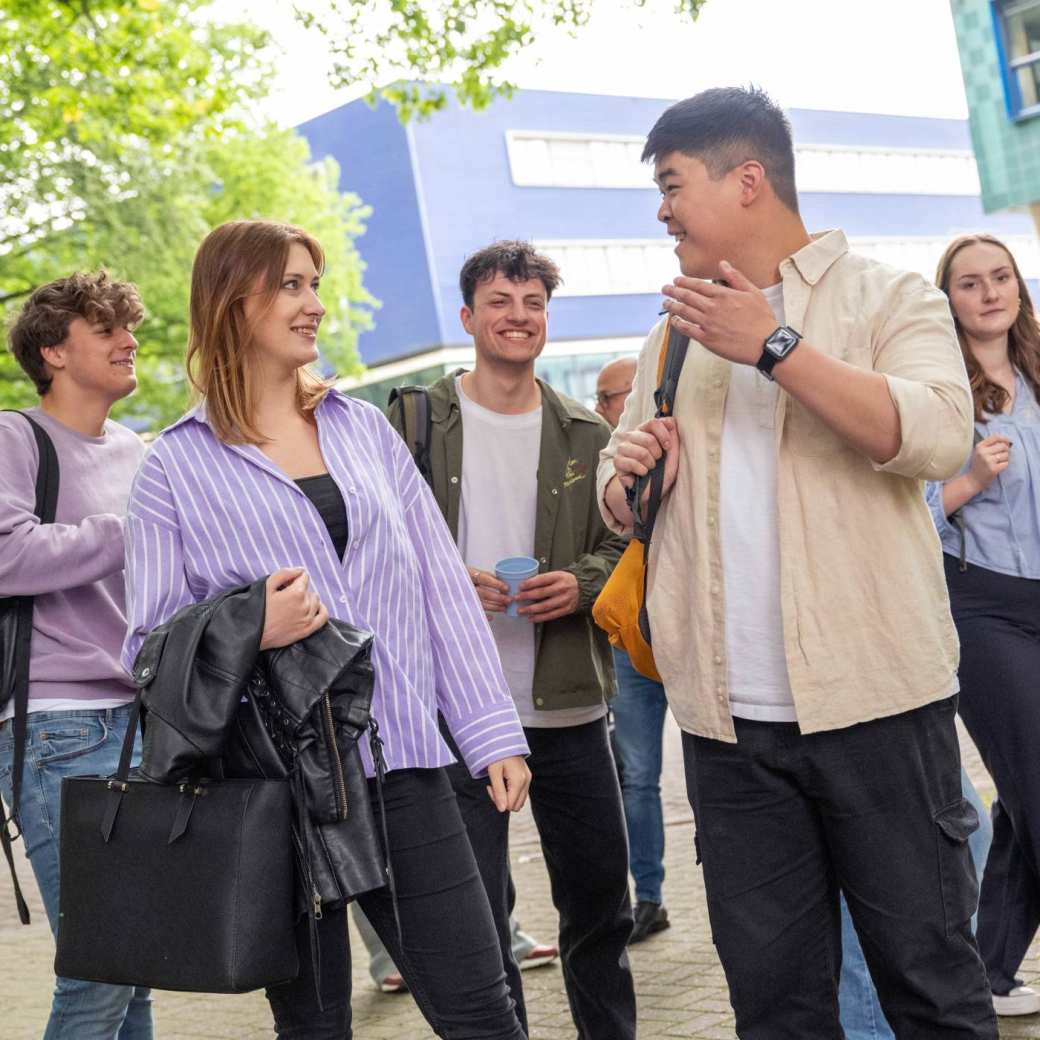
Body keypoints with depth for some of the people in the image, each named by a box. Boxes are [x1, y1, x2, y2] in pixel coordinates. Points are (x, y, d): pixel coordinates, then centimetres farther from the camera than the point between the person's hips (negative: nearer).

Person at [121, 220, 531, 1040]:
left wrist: (492, 731, 5)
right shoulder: (176, 467, 1)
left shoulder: (363, 427, 11)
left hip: (404, 760, 3)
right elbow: (150, 647, 1)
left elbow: (442, 584, 10)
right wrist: (250, 632, -18)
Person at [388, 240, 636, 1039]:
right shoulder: (414, 421, 1)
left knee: (600, 899, 13)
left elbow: (623, 547, 9)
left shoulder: (587, 435, 8)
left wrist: (580, 583, -11)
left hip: (569, 703, 3)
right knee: (476, 913, 4)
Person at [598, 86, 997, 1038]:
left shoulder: (888, 298, 0)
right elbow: (619, 506, 22)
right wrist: (626, 477, -2)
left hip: (875, 701, -4)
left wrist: (775, 346, -21)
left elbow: (939, 435, -18)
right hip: (727, 722, 5)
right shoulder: (673, 340, 16)